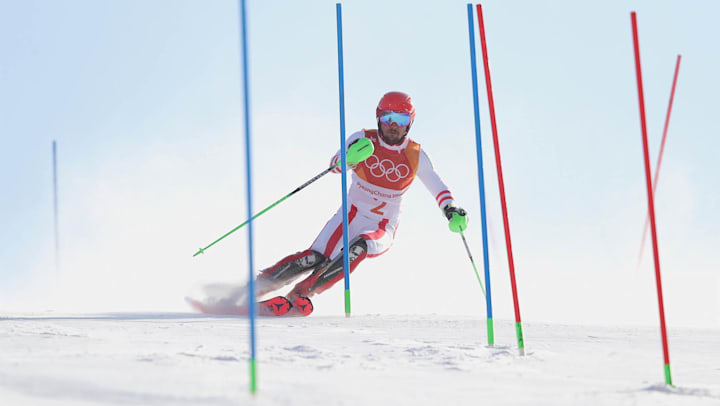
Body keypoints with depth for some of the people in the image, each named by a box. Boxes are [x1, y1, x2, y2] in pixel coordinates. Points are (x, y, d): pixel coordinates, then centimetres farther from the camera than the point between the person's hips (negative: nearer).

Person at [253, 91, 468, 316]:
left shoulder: (416, 156, -3)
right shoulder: (363, 139, -7)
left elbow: (437, 186, 5)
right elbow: (335, 164, -20)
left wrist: (451, 210, -14)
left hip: (381, 230, 0)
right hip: (352, 215, 0)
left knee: (358, 247, -34)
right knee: (315, 258, -23)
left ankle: (300, 294, -34)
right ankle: (255, 287, -10)